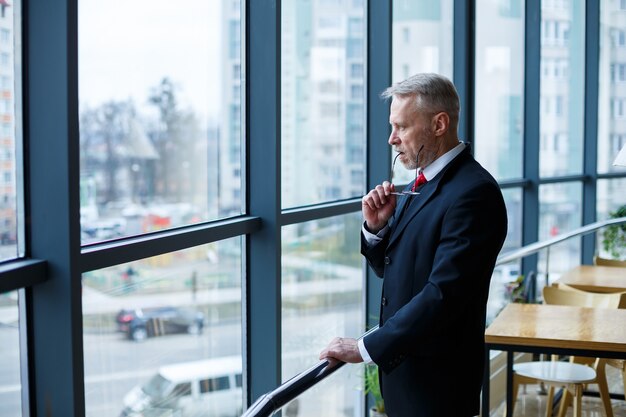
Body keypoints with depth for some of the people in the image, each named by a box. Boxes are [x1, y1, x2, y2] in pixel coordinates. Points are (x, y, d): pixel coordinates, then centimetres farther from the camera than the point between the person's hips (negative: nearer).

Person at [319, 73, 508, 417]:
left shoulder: (473, 192, -19)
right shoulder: (419, 185, 10)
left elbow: (443, 294, -25)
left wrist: (366, 347, -23)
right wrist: (376, 226, -3)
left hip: (437, 377, -8)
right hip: (400, 365, 8)